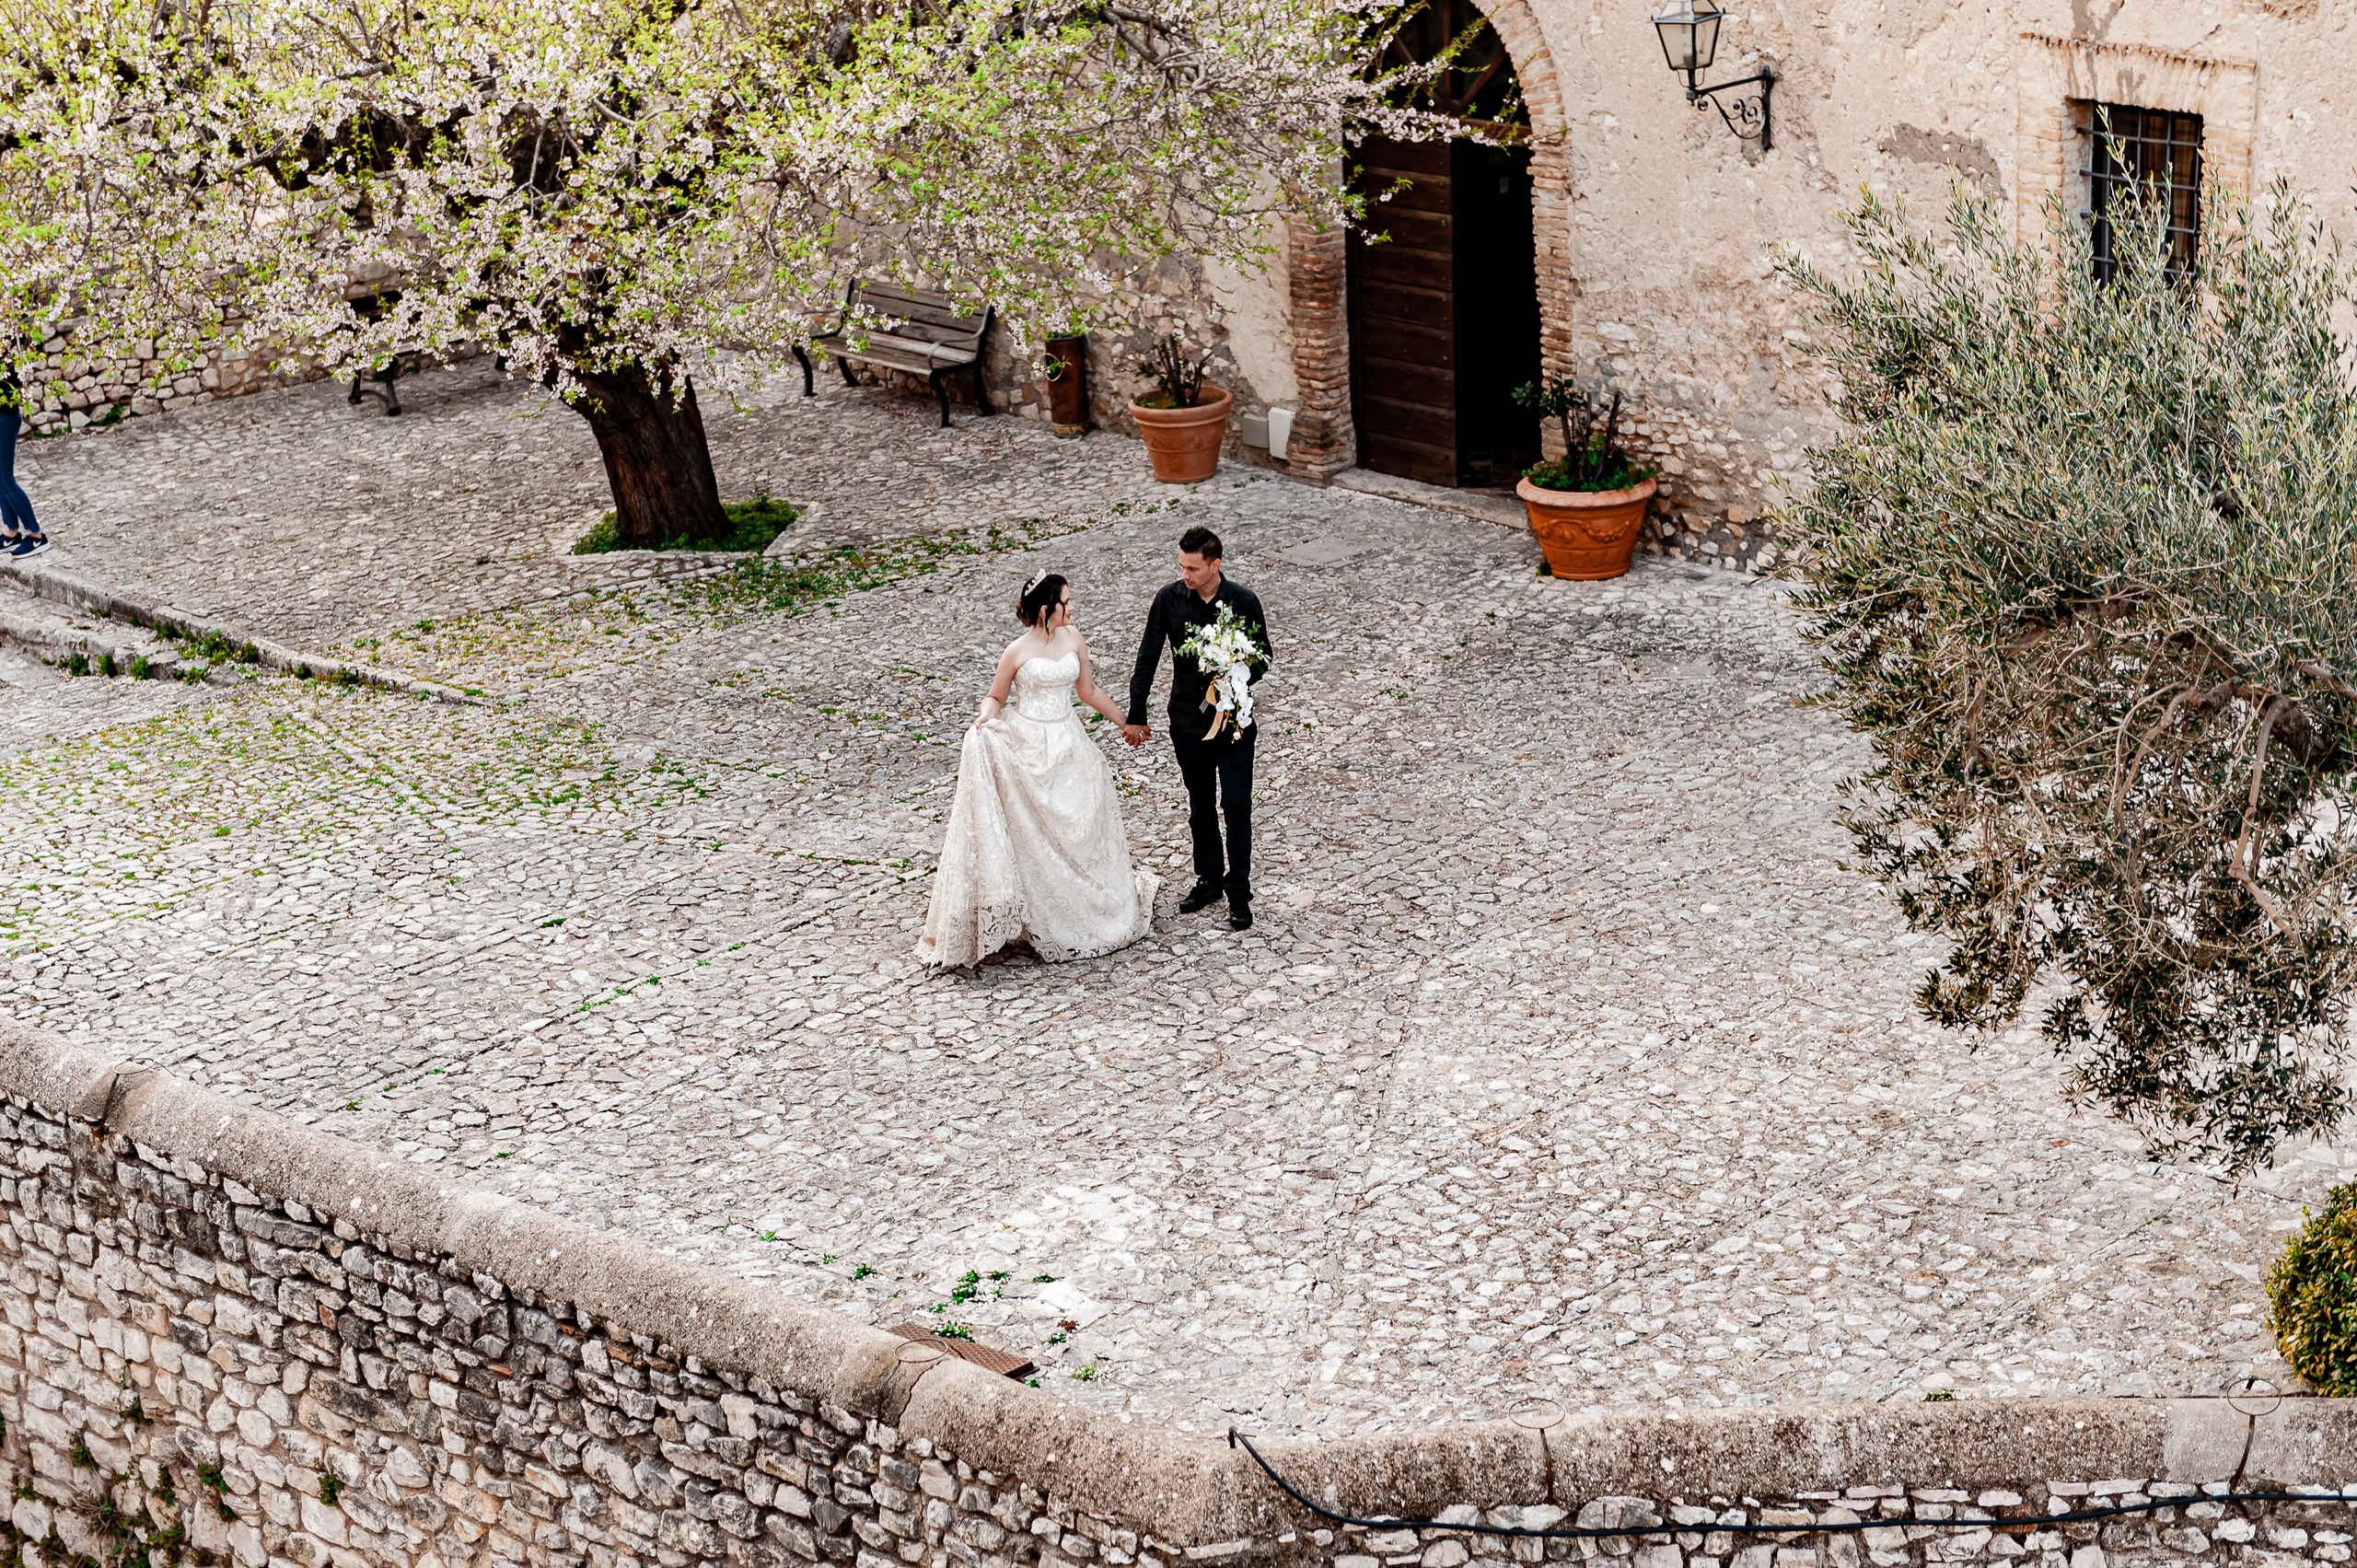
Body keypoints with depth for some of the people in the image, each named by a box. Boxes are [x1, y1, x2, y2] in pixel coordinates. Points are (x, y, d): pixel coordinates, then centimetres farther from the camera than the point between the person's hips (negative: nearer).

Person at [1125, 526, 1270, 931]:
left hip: (1234, 719, -2)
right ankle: (1209, 880, 30)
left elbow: (1263, 656, 0)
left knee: (1236, 804, -1)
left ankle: (1238, 893, 9)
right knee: (1200, 805, 15)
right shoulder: (1169, 600, -8)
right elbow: (1147, 659, 0)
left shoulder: (1244, 602, -12)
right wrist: (1136, 715, 2)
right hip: (1188, 721, 2)